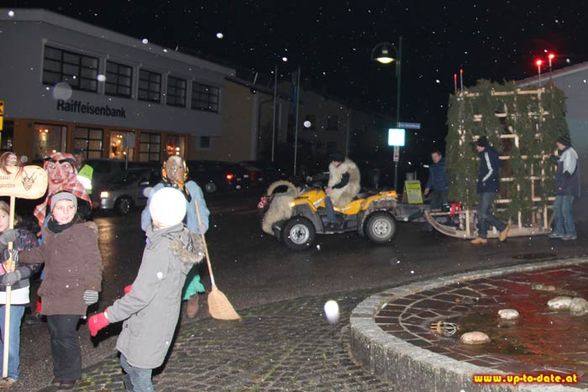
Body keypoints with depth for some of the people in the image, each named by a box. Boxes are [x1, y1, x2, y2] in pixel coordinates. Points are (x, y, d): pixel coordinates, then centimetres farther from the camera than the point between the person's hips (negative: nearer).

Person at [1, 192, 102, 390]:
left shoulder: (84, 232, -10)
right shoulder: (50, 232, 11)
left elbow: (93, 263, -11)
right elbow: (42, 254, 29)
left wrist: (92, 287, -18)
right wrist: (19, 255, 28)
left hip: (72, 294, -7)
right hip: (51, 294, 7)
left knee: (66, 335, -5)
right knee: (55, 335, 13)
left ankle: (70, 375, 14)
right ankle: (59, 371, 29)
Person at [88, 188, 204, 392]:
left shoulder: (161, 248, -28)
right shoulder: (183, 238, -1)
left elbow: (141, 296, -26)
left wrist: (106, 317, -16)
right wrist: (136, 287, 27)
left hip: (150, 325, -9)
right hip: (165, 315, 9)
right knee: (127, 363, 23)